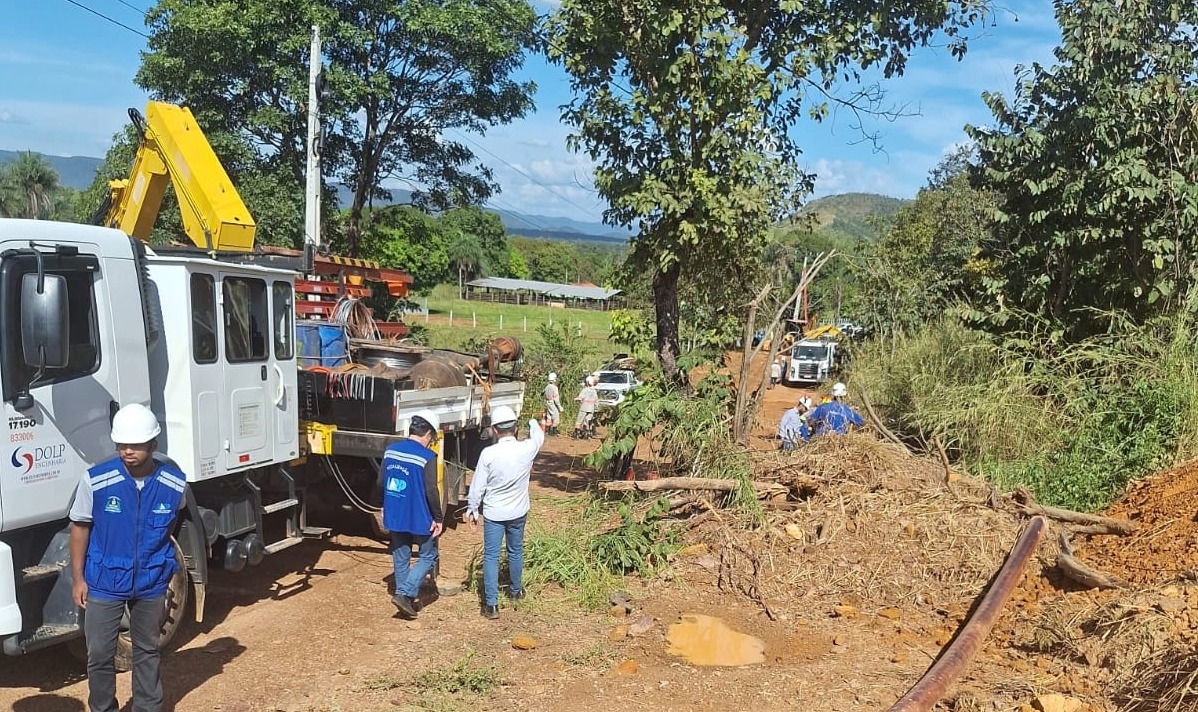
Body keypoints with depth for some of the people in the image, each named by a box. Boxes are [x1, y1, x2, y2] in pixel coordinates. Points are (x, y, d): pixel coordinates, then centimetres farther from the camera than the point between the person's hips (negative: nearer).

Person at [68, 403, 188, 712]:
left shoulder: (175, 483, -13)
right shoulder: (95, 480, -18)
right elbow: (80, 527, -5)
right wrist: (77, 578, -2)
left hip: (151, 583, 1)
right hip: (103, 583, -1)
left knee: (148, 651, 16)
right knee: (99, 654, 7)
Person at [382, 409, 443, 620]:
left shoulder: (390, 450, 2)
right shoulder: (427, 457, -18)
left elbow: (382, 483, 11)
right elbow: (431, 490, -19)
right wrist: (437, 518, -9)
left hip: (394, 516, 6)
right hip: (419, 519, -6)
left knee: (401, 559, 17)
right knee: (428, 557, 12)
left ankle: (407, 601, 25)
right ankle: (403, 594, 0)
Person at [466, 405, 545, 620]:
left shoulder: (488, 454, -20)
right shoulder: (527, 449, -14)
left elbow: (477, 486, -12)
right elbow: (539, 437, 11)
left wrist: (472, 511, 2)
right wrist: (532, 423, 33)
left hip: (493, 514, -3)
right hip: (518, 512, 3)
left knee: (491, 557, 5)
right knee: (516, 551, 22)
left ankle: (491, 605, 2)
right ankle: (516, 590, 42)